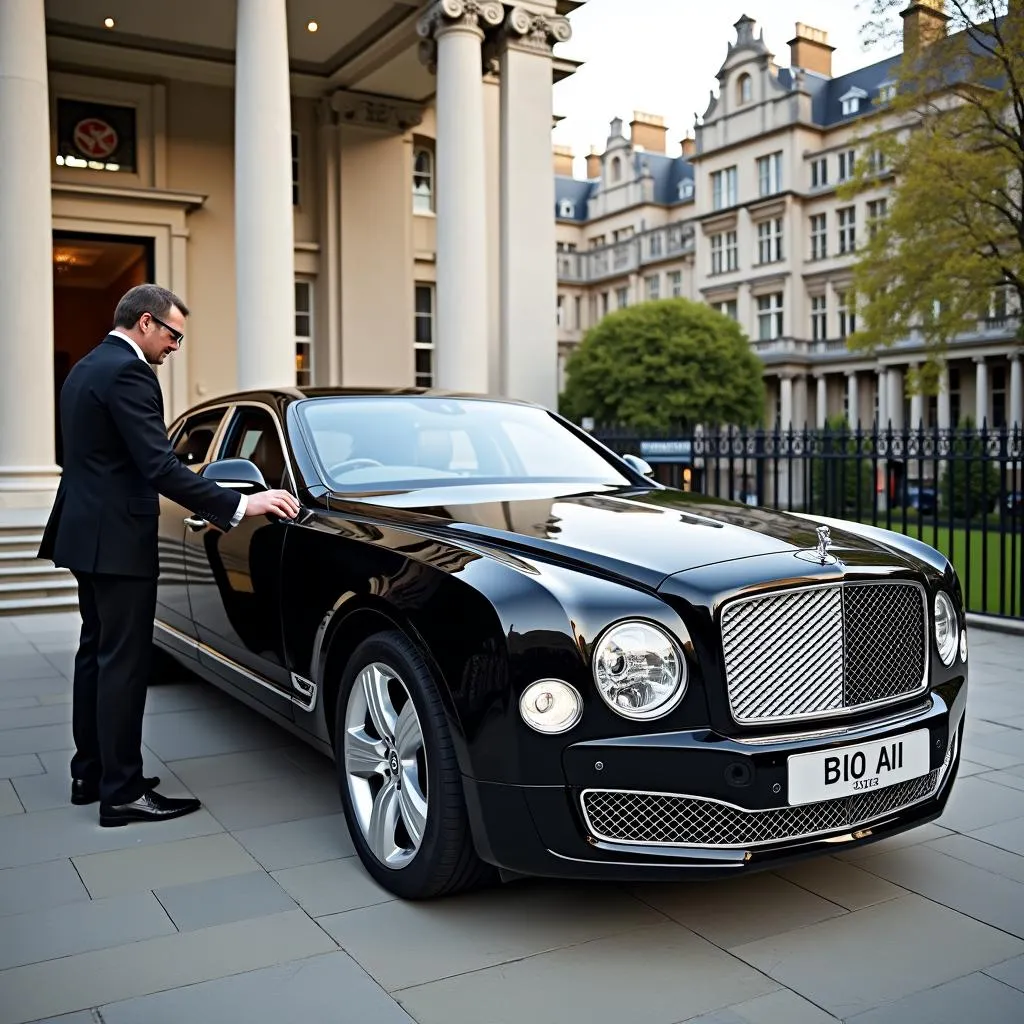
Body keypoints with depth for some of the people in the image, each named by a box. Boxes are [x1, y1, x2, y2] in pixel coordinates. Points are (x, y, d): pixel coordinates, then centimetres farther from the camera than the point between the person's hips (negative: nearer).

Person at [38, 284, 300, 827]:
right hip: (115, 538, -11)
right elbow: (159, 467, -25)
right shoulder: (127, 372, -17)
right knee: (123, 662, -5)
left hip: (86, 532, 11)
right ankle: (122, 792, 2)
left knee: (97, 653, 16)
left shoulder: (85, 369, 15)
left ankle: (90, 773, 25)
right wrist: (238, 505, -26)